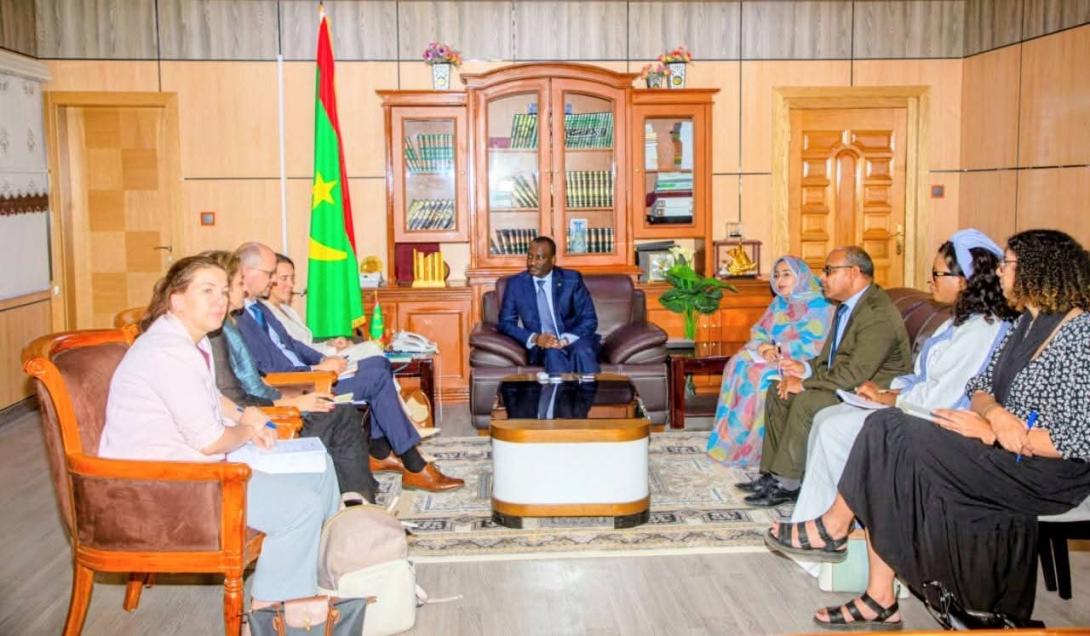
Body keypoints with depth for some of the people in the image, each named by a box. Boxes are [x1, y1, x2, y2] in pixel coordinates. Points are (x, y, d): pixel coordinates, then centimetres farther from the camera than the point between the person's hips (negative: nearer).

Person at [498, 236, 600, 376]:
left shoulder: (572, 279, 2)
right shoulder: (516, 283, 4)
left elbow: (589, 319, 0)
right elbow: (506, 323, 3)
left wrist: (566, 340, -19)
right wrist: (534, 338, -16)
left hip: (574, 341, 0)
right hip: (541, 346, 0)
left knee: (582, 350, -34)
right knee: (553, 352, -34)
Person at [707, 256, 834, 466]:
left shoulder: (819, 304, -6)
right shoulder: (779, 302, 17)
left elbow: (815, 343, -16)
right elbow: (759, 331, 12)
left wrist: (777, 350, -20)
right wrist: (764, 348, -11)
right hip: (774, 355, 7)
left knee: (765, 374, -31)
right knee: (739, 364, -18)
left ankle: (755, 446, -22)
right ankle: (732, 440, -16)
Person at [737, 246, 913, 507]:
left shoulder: (878, 314, -22)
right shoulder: (847, 305, 10)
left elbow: (855, 374, -28)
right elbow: (829, 357, 18)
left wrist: (805, 383, -20)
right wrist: (806, 368, -2)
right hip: (845, 383, 10)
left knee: (807, 401, -29)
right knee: (777, 393, 3)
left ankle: (786, 483, -18)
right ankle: (772, 473, 3)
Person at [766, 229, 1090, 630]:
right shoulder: (1027, 323, 14)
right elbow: (980, 386, 9)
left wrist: (992, 433, -19)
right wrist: (996, 412, -16)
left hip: (1048, 471, -8)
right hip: (1002, 458, 8)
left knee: (892, 434, -21)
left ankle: (833, 528, -2)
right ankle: (879, 601, -10)